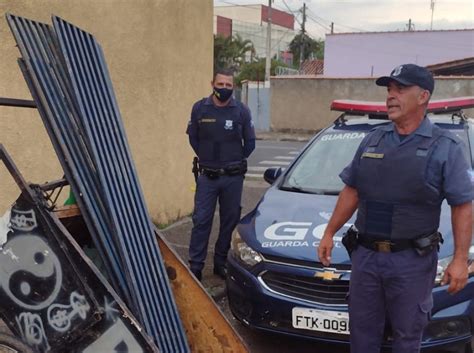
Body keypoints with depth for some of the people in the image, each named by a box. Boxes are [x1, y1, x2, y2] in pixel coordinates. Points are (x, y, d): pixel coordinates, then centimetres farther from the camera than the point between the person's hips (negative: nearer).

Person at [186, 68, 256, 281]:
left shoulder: (241, 111, -2)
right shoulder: (199, 108, -1)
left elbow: (250, 142, 6)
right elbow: (193, 138, 11)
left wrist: (236, 162, 7)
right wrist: (206, 158, 10)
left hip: (233, 177, 1)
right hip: (207, 176, 0)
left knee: (229, 221, 8)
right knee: (201, 221, 0)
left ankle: (221, 263, 22)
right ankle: (195, 266, 8)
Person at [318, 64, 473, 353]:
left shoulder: (445, 147, -6)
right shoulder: (372, 140, 7)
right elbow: (352, 191, 12)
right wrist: (329, 233, 11)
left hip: (412, 260, -4)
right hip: (365, 255, 4)